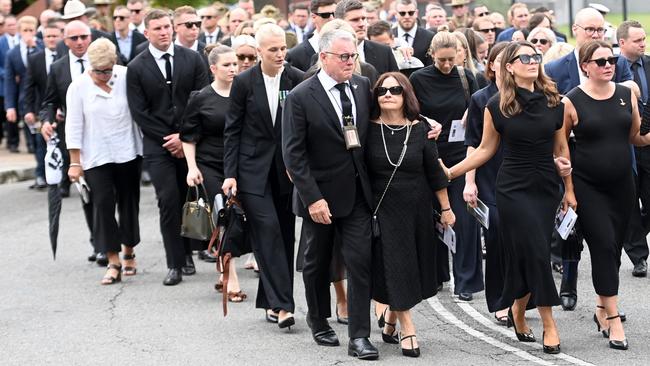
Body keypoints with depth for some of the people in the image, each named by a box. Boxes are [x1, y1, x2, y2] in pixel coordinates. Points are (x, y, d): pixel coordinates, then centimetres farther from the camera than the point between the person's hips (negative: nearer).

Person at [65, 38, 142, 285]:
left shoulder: (126, 77, -4)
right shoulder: (79, 87, -5)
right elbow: (74, 126, -3)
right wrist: (75, 162, -4)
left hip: (128, 153, 1)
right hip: (96, 157, -1)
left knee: (128, 202, 10)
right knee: (103, 205, -9)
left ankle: (128, 252, 29)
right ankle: (113, 262, -7)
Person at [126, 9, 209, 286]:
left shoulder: (192, 59, 4)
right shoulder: (136, 68, 1)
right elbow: (139, 112, -1)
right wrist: (168, 139, -8)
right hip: (158, 146, -2)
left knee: (189, 200, 3)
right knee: (169, 201, -9)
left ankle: (187, 254, 19)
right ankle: (175, 264, -4)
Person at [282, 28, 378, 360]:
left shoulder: (363, 86, 2)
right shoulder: (301, 97, -13)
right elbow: (293, 153, -15)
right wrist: (313, 198, -20)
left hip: (357, 192, 3)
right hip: (320, 193, -3)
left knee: (361, 261, -6)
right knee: (317, 261, 14)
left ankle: (358, 336, -3)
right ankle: (318, 320, 36)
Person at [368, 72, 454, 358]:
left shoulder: (420, 129, -3)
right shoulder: (370, 130, -8)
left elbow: (434, 171, 2)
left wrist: (445, 208, 5)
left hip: (418, 208, 2)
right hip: (384, 208, -2)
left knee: (415, 267, 8)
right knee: (395, 268, -4)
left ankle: (390, 323, 24)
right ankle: (407, 329, 0)